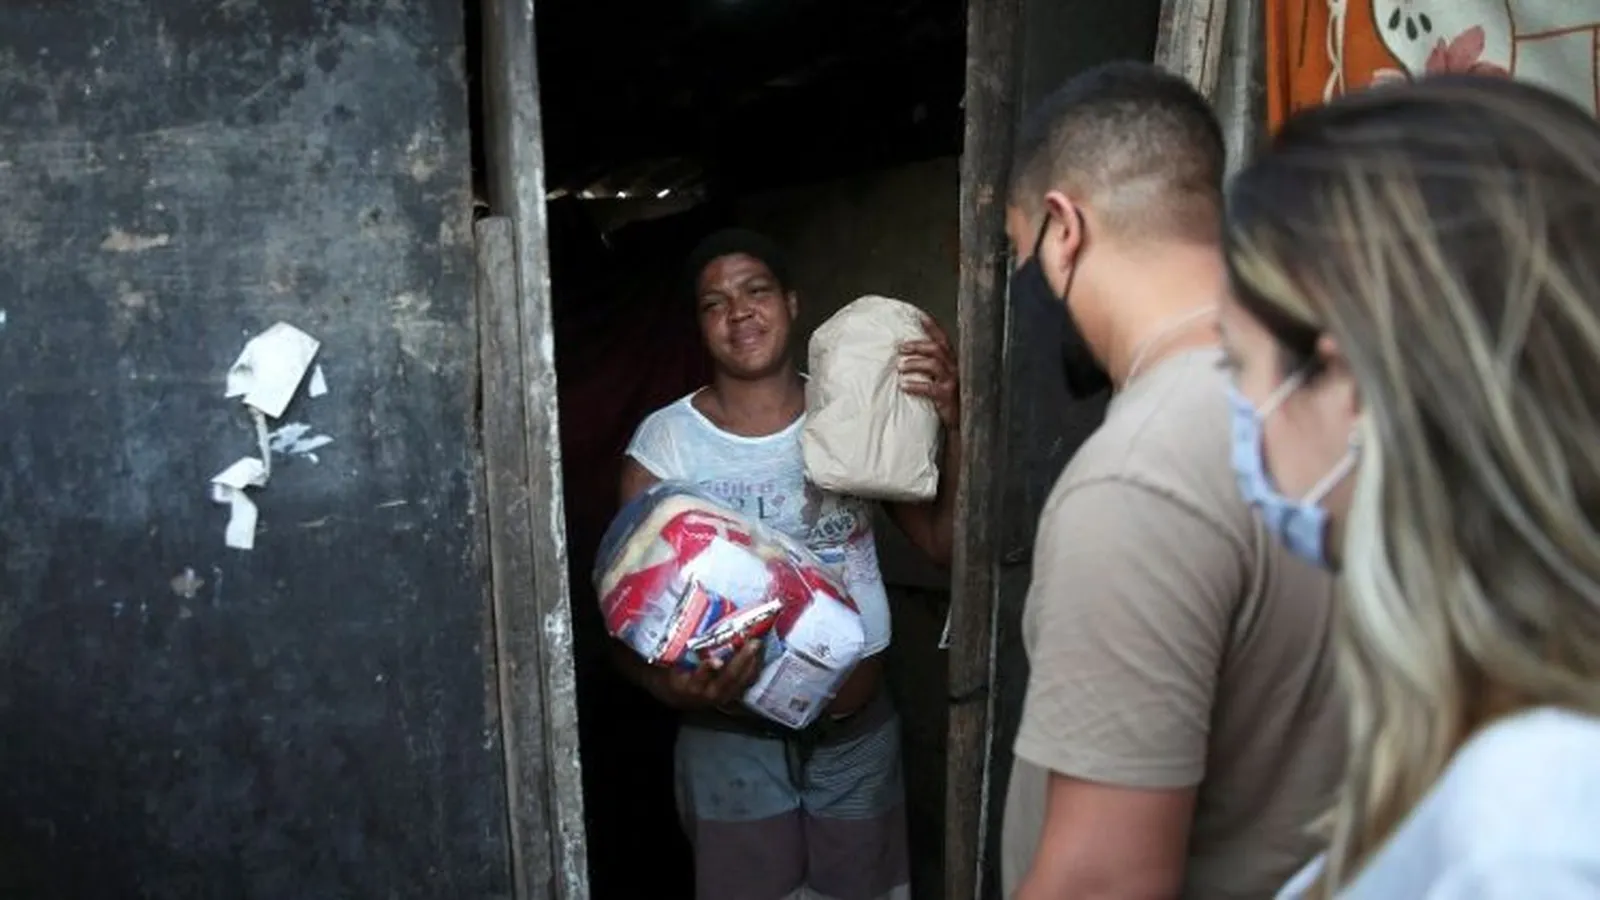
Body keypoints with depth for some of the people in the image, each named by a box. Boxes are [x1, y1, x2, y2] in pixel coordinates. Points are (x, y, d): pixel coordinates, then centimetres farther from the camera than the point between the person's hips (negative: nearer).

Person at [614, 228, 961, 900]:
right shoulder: (663, 444, -11)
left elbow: (945, 544, -5)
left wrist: (955, 427, -19)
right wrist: (672, 686, -31)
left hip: (860, 734, 3)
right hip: (734, 741, -3)